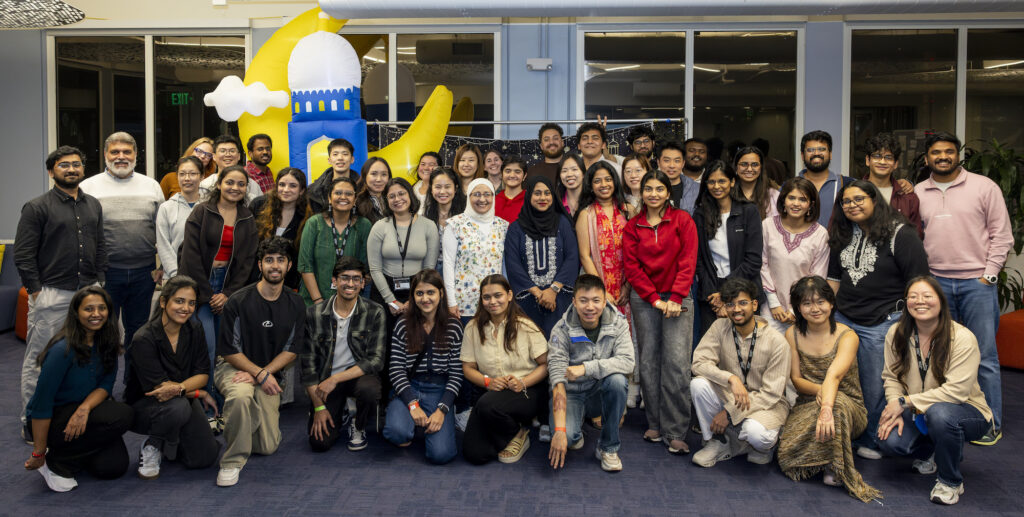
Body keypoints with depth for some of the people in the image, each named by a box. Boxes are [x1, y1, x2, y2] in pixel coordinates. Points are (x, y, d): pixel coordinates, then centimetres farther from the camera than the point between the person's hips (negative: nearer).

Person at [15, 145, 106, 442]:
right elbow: (23, 255, -6)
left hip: (88, 293, 5)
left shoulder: (94, 206, 13)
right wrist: (37, 291, -9)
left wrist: (99, 283, 10)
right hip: (51, 296, -5)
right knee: (40, 360, 1)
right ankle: (31, 422, 12)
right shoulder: (37, 207, -4)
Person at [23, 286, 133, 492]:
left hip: (79, 417, 6)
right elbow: (41, 401, -22)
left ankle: (72, 451, 16)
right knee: (121, 415, -28)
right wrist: (39, 453, -20)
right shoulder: (63, 350, -24)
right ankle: (57, 463, -10)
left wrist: (85, 408, -25)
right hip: (50, 420, -6)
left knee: (114, 467, -12)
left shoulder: (106, 343, -4)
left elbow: (106, 384, -3)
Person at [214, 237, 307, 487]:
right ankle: (232, 461, -19)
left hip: (269, 374, 4)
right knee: (240, 395, -40)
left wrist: (262, 374, -13)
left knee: (268, 446, -5)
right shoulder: (239, 301, -11)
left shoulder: (295, 304, 1)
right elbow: (229, 351, -8)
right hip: (234, 367, -3)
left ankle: (233, 422, 30)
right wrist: (260, 374, -18)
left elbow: (293, 349, 1)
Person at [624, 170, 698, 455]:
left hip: (677, 297, -2)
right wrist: (654, 299, -7)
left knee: (677, 362, -9)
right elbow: (632, 267, 3)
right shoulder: (632, 226, 9)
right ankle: (654, 424, 13)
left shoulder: (682, 220, 4)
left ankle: (675, 432, -5)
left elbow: (688, 261, -2)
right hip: (644, 300, 2)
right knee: (649, 362, 2)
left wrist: (675, 298, -11)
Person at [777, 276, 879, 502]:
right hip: (806, 405, 2)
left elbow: (834, 375, -29)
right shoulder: (792, 335, 1)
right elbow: (795, 378, 0)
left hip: (849, 406, -2)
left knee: (836, 402, -41)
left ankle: (834, 467, -19)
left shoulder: (847, 336, -11)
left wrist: (826, 409, -48)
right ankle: (830, 464, 7)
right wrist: (818, 389, -25)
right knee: (787, 455, -27)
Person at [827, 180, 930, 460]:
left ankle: (872, 439, 21)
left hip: (882, 324, -6)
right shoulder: (842, 235, 13)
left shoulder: (900, 233, -8)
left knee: (875, 385, 3)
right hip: (843, 319, 6)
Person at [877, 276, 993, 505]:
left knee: (939, 413, -39)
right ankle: (930, 453, 16)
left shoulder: (962, 338, -20)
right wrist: (895, 411, -19)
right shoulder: (896, 334, -5)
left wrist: (905, 402, -25)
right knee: (890, 441, -24)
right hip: (919, 413, 4)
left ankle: (951, 482, -11)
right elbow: (891, 377, -2)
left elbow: (956, 391, -25)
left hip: (966, 410, -4)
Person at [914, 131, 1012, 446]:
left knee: (984, 357, 0)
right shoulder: (918, 194, 9)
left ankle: (991, 423, 11)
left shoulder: (984, 187, 0)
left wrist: (988, 276, -6)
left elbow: (1001, 235, 0)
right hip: (936, 282, 3)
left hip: (977, 282, -3)